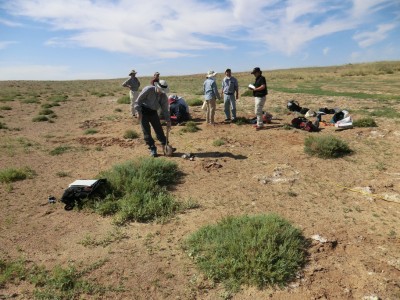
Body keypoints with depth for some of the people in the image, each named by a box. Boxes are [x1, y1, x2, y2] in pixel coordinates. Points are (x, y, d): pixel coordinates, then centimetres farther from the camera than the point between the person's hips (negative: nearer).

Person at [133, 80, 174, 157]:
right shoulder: (148, 90, -20)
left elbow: (165, 109, 0)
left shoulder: (164, 96, -6)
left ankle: (165, 146, 9)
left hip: (153, 112, 4)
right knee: (146, 130, -6)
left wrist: (168, 121, -4)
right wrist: (138, 112, -20)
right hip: (143, 110, -4)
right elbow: (138, 100, -15)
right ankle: (152, 149, 1)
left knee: (159, 129, 2)